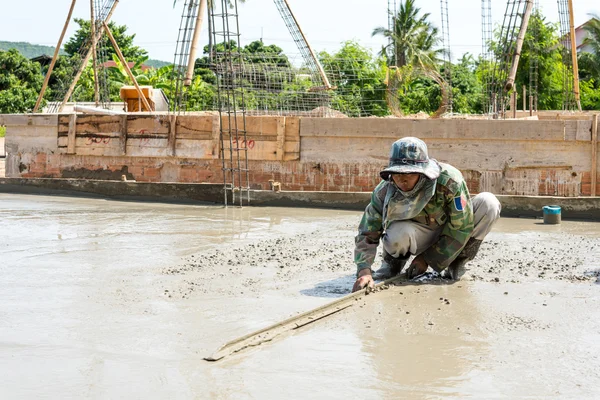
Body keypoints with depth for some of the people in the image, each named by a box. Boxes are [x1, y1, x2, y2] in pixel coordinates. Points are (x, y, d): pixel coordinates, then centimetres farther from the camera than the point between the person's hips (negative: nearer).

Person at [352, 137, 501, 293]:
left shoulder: (449, 179, -33)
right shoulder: (385, 191, -25)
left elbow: (461, 227, -24)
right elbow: (367, 233, -20)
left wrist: (427, 259, -21)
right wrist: (364, 270, -36)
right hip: (422, 235, 0)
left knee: (488, 202, -27)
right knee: (398, 234, -38)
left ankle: (456, 261, -8)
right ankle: (394, 262, 1)